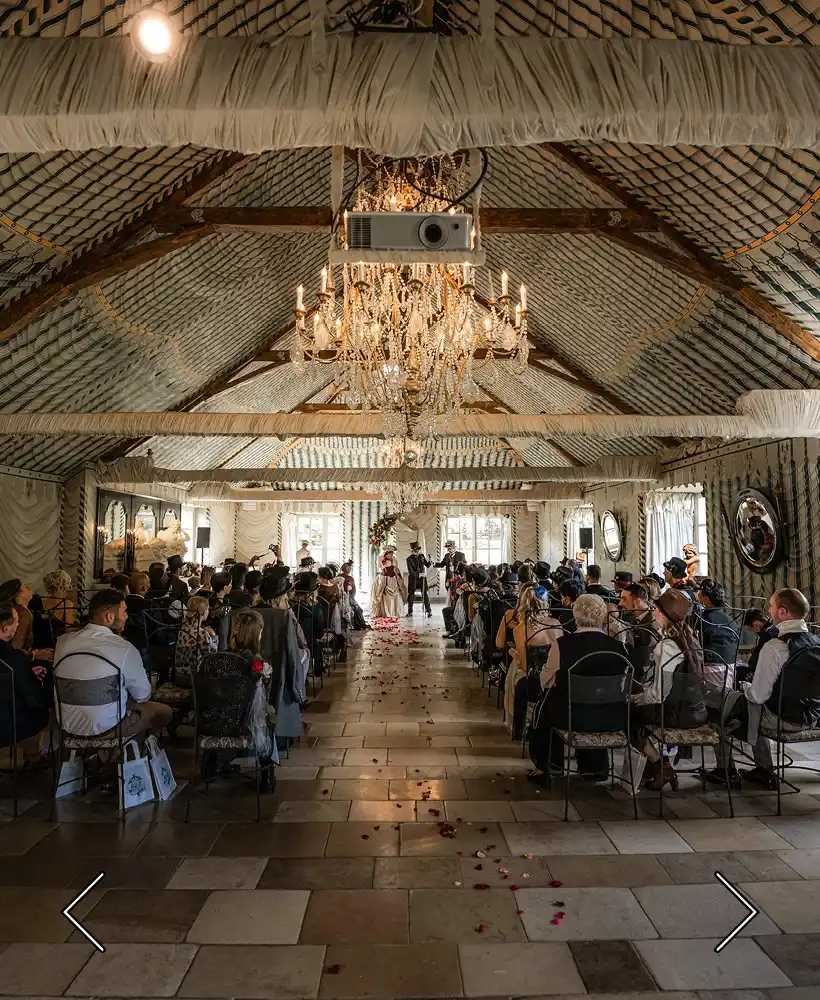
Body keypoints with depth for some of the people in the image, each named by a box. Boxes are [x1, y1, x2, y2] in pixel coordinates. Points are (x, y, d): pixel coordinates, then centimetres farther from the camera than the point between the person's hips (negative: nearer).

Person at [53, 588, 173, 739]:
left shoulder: (63, 641, -7)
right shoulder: (125, 649, -23)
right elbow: (143, 695, -10)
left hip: (67, 724, 6)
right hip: (104, 729, -6)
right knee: (164, 711, 18)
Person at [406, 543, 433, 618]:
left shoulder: (421, 556, 2)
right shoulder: (409, 559, -10)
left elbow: (427, 565, 8)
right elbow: (410, 571, -17)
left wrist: (430, 561, -13)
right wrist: (418, 575, -29)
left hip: (422, 578, 2)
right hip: (413, 579, -2)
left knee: (425, 594, -1)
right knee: (411, 595, 6)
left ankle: (429, 611, 5)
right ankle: (410, 612, 18)